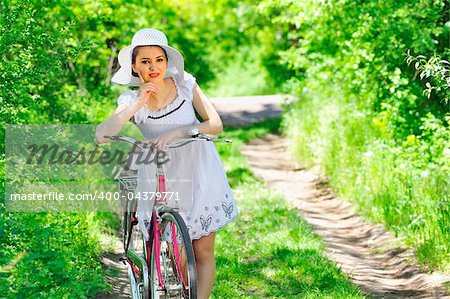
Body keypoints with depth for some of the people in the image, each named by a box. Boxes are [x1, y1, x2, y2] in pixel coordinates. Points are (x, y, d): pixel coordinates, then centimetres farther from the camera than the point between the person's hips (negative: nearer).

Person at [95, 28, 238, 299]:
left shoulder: (185, 84, -8)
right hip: (160, 180, -1)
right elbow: (101, 136, -25)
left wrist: (176, 133, -28)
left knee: (203, 252, 1)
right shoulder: (132, 101, -10)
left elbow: (216, 125, -14)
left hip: (198, 174, 1)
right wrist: (137, 105, -31)